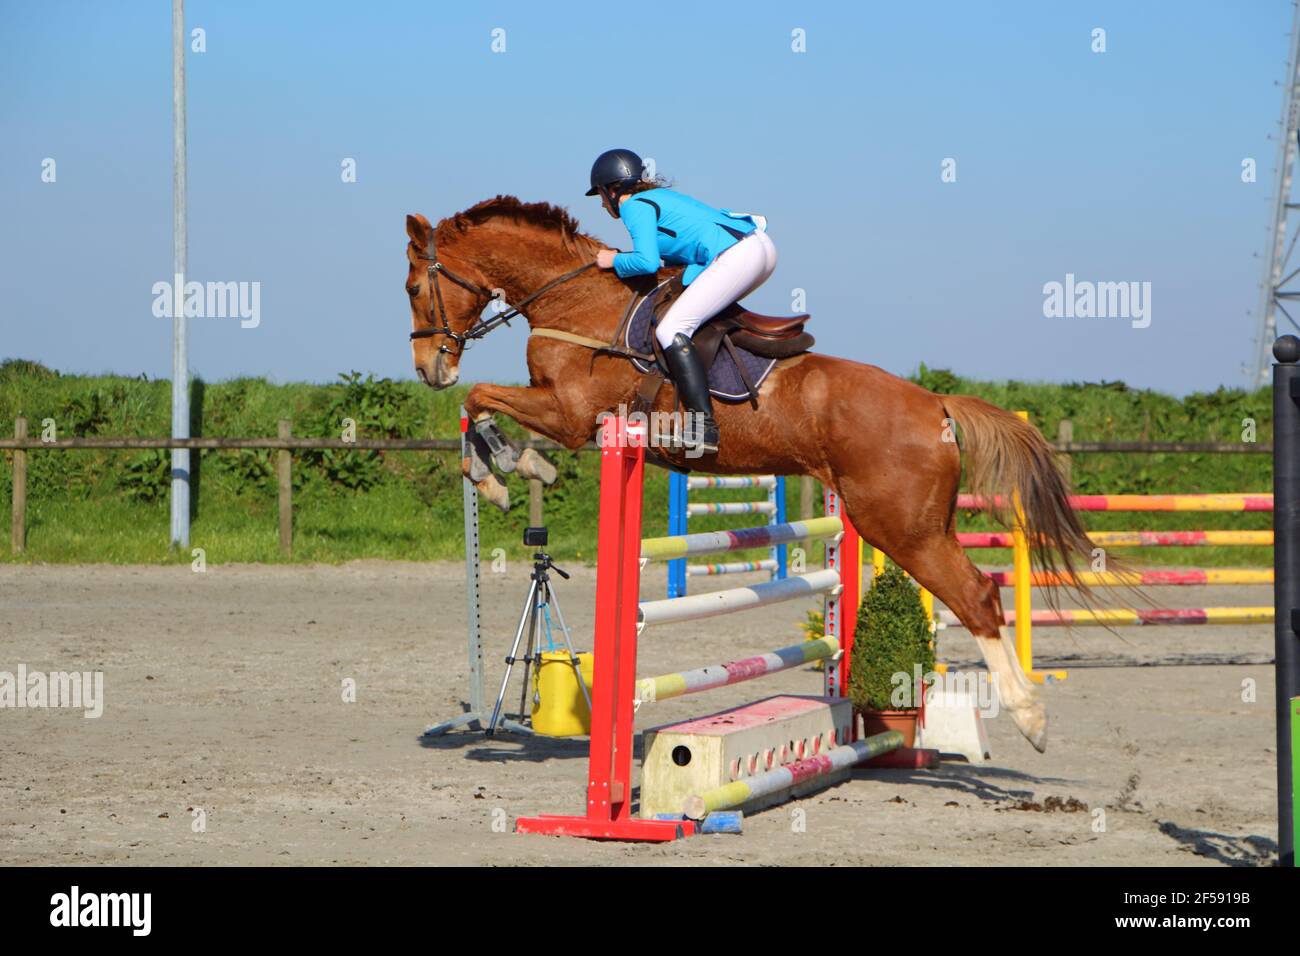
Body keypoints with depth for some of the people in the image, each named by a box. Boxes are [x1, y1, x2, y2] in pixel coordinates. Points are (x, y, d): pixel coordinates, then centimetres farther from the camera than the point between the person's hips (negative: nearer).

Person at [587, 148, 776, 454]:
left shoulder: (635, 206, -1)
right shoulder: (661, 196, 27)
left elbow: (648, 262, -14)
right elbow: (679, 253, 29)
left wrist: (615, 261, 4)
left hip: (735, 255, -10)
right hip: (762, 245, 10)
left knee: (671, 330, -10)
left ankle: (703, 427, -20)